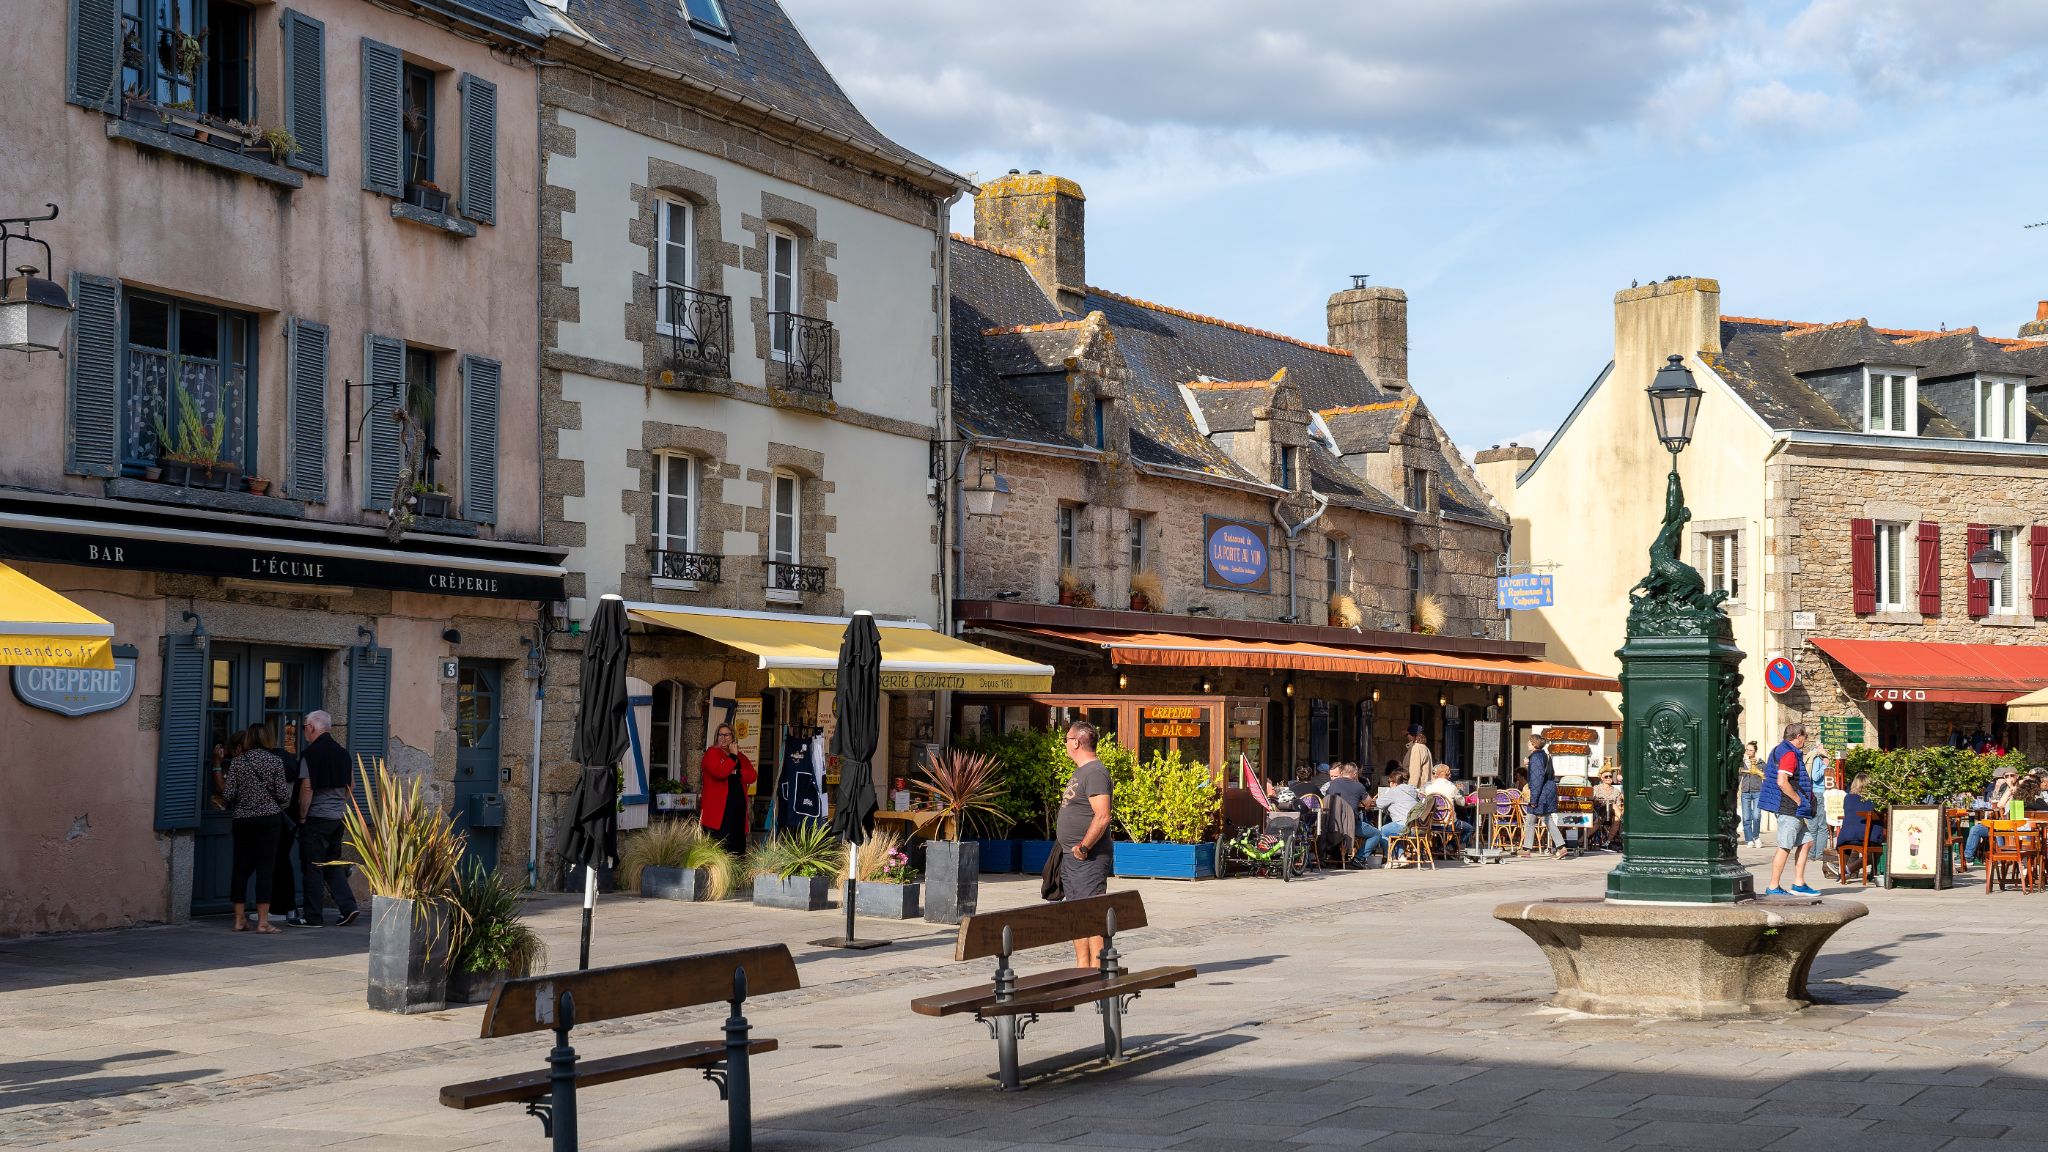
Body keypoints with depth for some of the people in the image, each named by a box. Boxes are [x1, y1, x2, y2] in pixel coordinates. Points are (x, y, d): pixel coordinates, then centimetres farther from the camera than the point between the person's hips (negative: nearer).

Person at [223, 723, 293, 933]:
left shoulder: (237, 762, 0)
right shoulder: (275, 761, -2)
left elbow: (228, 795, -3)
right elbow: (283, 795, -4)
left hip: (243, 819, 2)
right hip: (268, 819, -2)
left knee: (241, 868, 9)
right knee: (264, 868, -1)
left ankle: (239, 919, 11)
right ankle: (262, 921, -5)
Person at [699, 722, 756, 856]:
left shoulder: (740, 756, 19)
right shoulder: (712, 753, 1)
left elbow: (752, 776, 6)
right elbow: (719, 772, -17)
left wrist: (736, 773, -10)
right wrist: (732, 756, -8)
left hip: (738, 806, 6)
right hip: (718, 809, -6)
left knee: (737, 846, 6)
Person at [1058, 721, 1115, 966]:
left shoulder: (1095, 773, -15)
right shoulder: (1080, 772, 18)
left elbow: (1102, 817, -23)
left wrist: (1083, 847, -21)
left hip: (1088, 859, -10)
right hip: (1071, 857, 10)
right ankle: (1081, 968, 18)